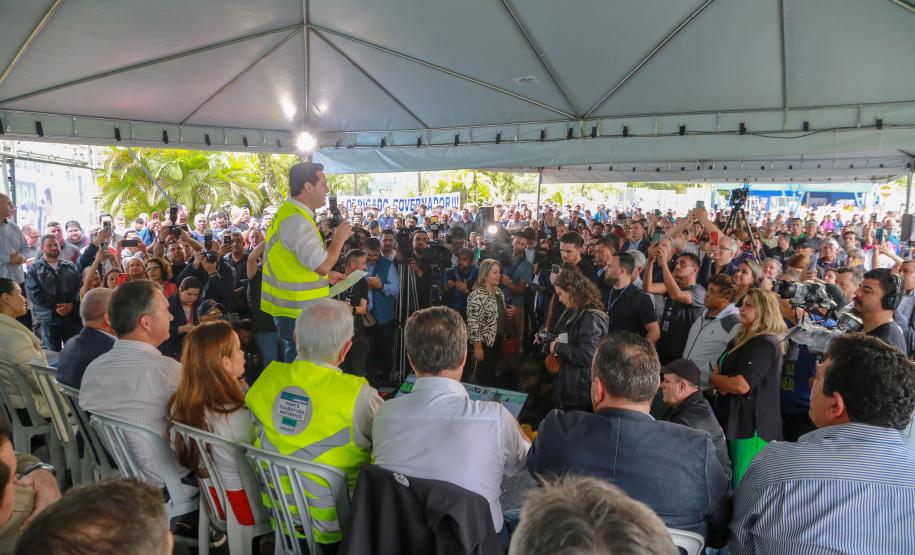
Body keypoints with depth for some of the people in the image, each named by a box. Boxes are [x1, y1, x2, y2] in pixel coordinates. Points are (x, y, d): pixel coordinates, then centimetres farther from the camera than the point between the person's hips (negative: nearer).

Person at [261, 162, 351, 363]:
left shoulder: (287, 212, 12)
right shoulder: (297, 220, -21)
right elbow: (323, 265, -25)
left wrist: (327, 275, 19)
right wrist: (339, 238, -10)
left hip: (290, 307, 10)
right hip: (297, 311, -10)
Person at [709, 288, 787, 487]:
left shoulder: (765, 344, -15)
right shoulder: (742, 339, 16)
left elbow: (742, 385, -25)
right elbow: (720, 370, 19)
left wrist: (713, 379, -6)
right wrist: (722, 382, -5)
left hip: (752, 427, -9)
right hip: (735, 422, 9)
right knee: (732, 484, 15)